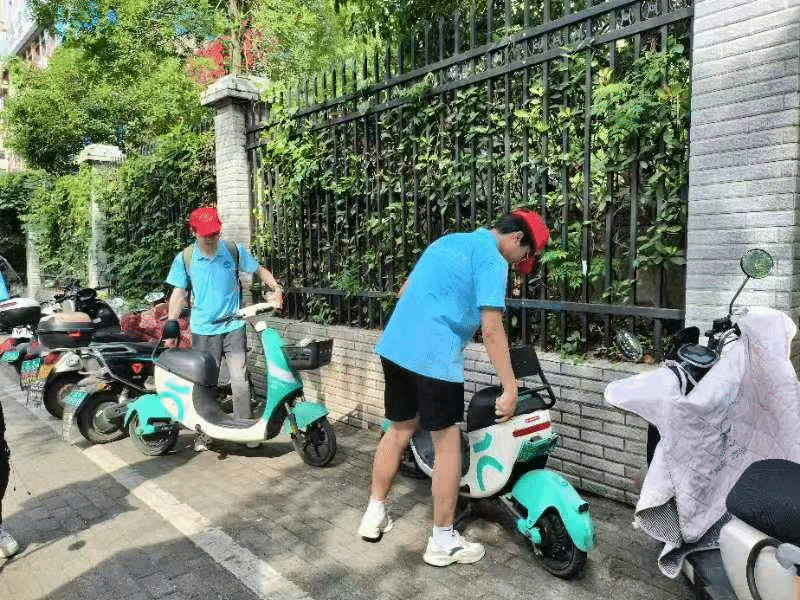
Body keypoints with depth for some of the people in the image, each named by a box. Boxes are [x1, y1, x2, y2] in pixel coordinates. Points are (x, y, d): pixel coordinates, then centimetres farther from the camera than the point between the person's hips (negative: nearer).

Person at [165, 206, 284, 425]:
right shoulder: (184, 259, -2)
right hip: (202, 331, 1)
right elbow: (178, 294, 2)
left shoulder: (234, 251, -2)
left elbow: (259, 270, 8)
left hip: (233, 328, 0)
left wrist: (276, 289, -9)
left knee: (240, 381, -3)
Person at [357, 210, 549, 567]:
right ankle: (442, 541, 16)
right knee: (448, 445, 5)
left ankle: (374, 515, 30)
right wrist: (510, 389, -11)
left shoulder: (448, 241, 20)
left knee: (398, 431, 20)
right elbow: (491, 330, -14)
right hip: (434, 357, -8)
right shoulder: (492, 260, -5)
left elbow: (405, 291, 27)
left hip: (394, 346, 8)